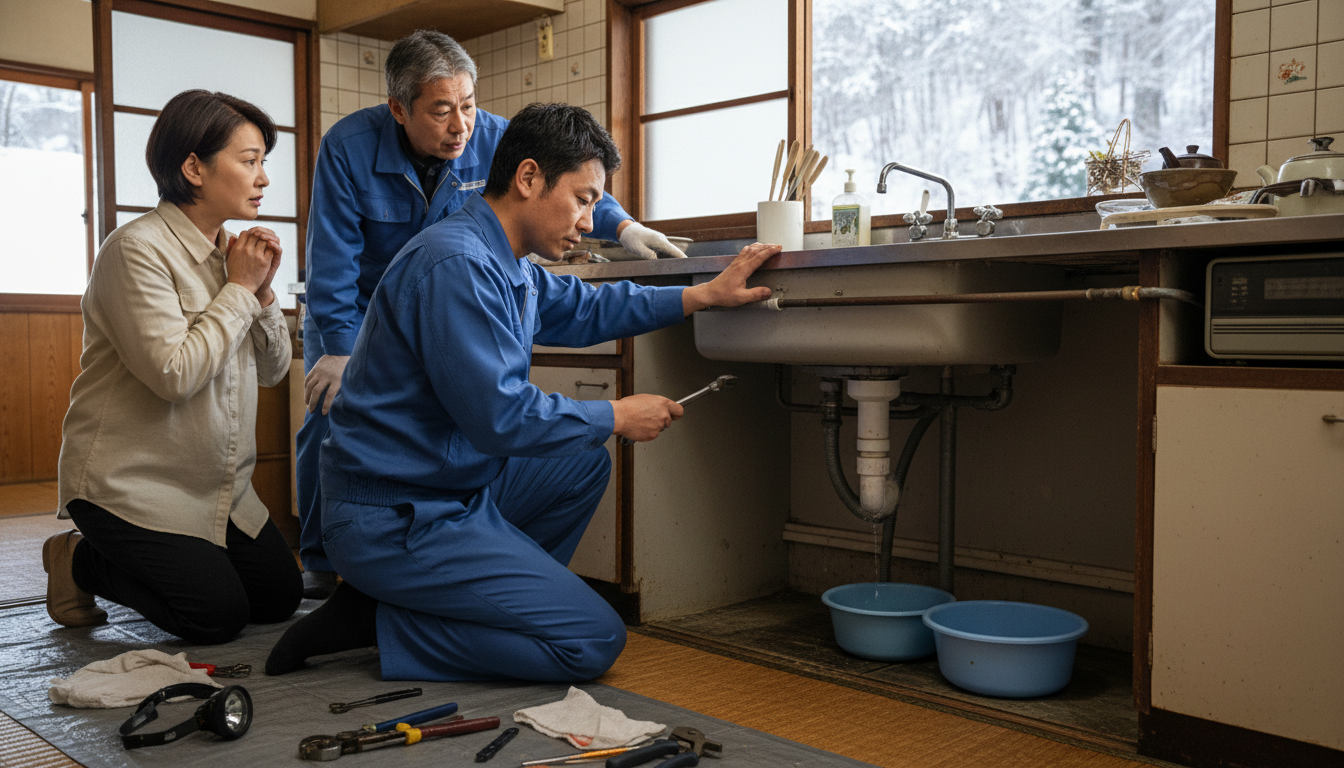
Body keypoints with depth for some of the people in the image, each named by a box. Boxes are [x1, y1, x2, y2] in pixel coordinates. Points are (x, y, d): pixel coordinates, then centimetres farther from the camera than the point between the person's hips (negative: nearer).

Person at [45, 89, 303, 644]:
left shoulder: (229, 250, 7)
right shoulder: (137, 250, -18)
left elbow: (272, 371, 6)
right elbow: (175, 374, -27)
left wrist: (262, 292, -10)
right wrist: (238, 290, -18)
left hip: (217, 486, 8)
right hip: (132, 482, -8)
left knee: (280, 597, 5)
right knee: (219, 615, -11)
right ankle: (80, 562, 12)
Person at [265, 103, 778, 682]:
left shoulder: (505, 265, 10)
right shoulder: (456, 265, -22)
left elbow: (583, 309, 25)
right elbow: (499, 416, -25)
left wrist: (706, 295, 15)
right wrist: (617, 417, -11)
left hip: (452, 489, 10)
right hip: (394, 520, -10)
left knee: (585, 465, 21)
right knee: (594, 641, -9)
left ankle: (495, 597, 13)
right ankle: (382, 622, -5)